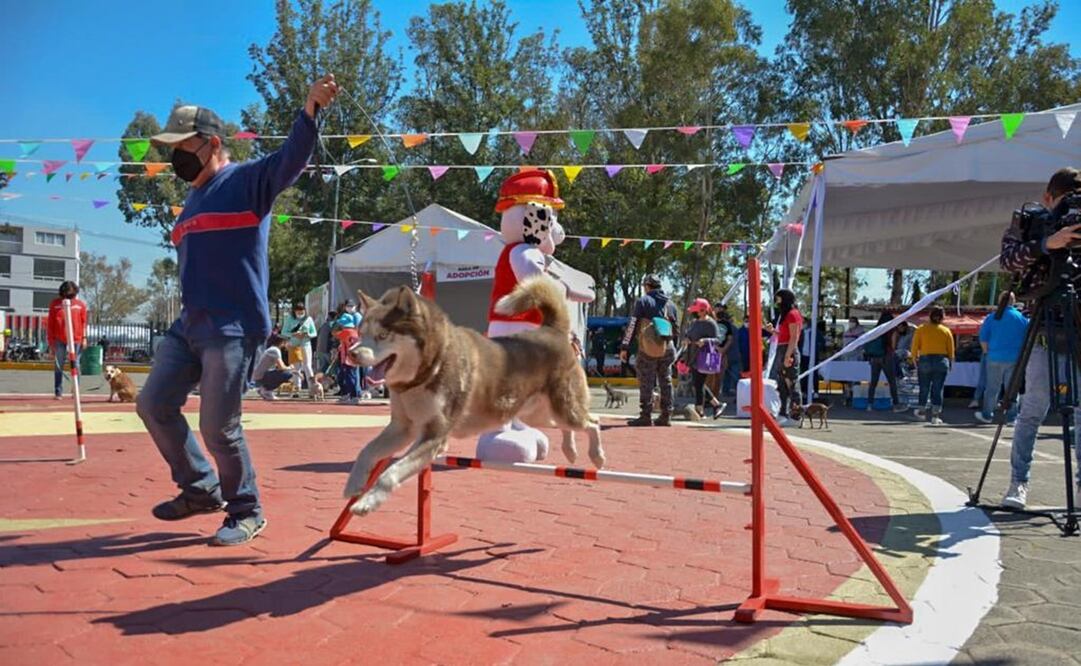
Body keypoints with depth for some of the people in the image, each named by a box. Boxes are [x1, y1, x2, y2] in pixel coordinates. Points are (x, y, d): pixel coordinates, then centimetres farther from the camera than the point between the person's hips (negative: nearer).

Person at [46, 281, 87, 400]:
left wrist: (84, 338, -1)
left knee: (75, 366, 5)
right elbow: (50, 323, 5)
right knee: (58, 366, 4)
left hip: (76, 340, 0)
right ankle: (58, 392, 9)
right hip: (59, 340, 0)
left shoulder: (80, 305, 3)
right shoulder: (54, 304, 3)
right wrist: (51, 339, 2)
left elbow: (84, 322, 5)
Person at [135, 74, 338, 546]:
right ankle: (200, 489, 26)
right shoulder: (194, 200, 21)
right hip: (189, 325, 9)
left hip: (234, 328, -9)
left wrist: (310, 107, -39)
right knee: (154, 405, 10)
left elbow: (291, 159, -23)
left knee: (218, 426, -7)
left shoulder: (248, 180, -5)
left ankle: (246, 512, 13)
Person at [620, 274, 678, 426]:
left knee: (646, 384, -1)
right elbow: (675, 330, 16)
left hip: (647, 350, -5)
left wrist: (625, 347, -11)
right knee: (666, 382, 11)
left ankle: (646, 416, -1)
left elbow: (632, 325, -9)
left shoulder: (643, 301, -2)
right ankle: (666, 416, 14)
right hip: (667, 349, 5)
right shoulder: (671, 304, 13)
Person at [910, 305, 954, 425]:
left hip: (925, 360, 0)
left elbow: (915, 347, -3)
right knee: (938, 389, 2)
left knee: (924, 388, 13)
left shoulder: (921, 329, 0)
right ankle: (935, 415, -1)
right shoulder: (946, 331, 3)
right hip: (941, 361, 0)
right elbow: (951, 350, 3)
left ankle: (921, 411, 30)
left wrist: (914, 360, 8)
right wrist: (950, 364, 13)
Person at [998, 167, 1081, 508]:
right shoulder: (1026, 223, 1)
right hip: (1045, 329, -3)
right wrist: (1048, 243, -33)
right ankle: (1018, 482, 6)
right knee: (1034, 409, -2)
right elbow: (1008, 260, -17)